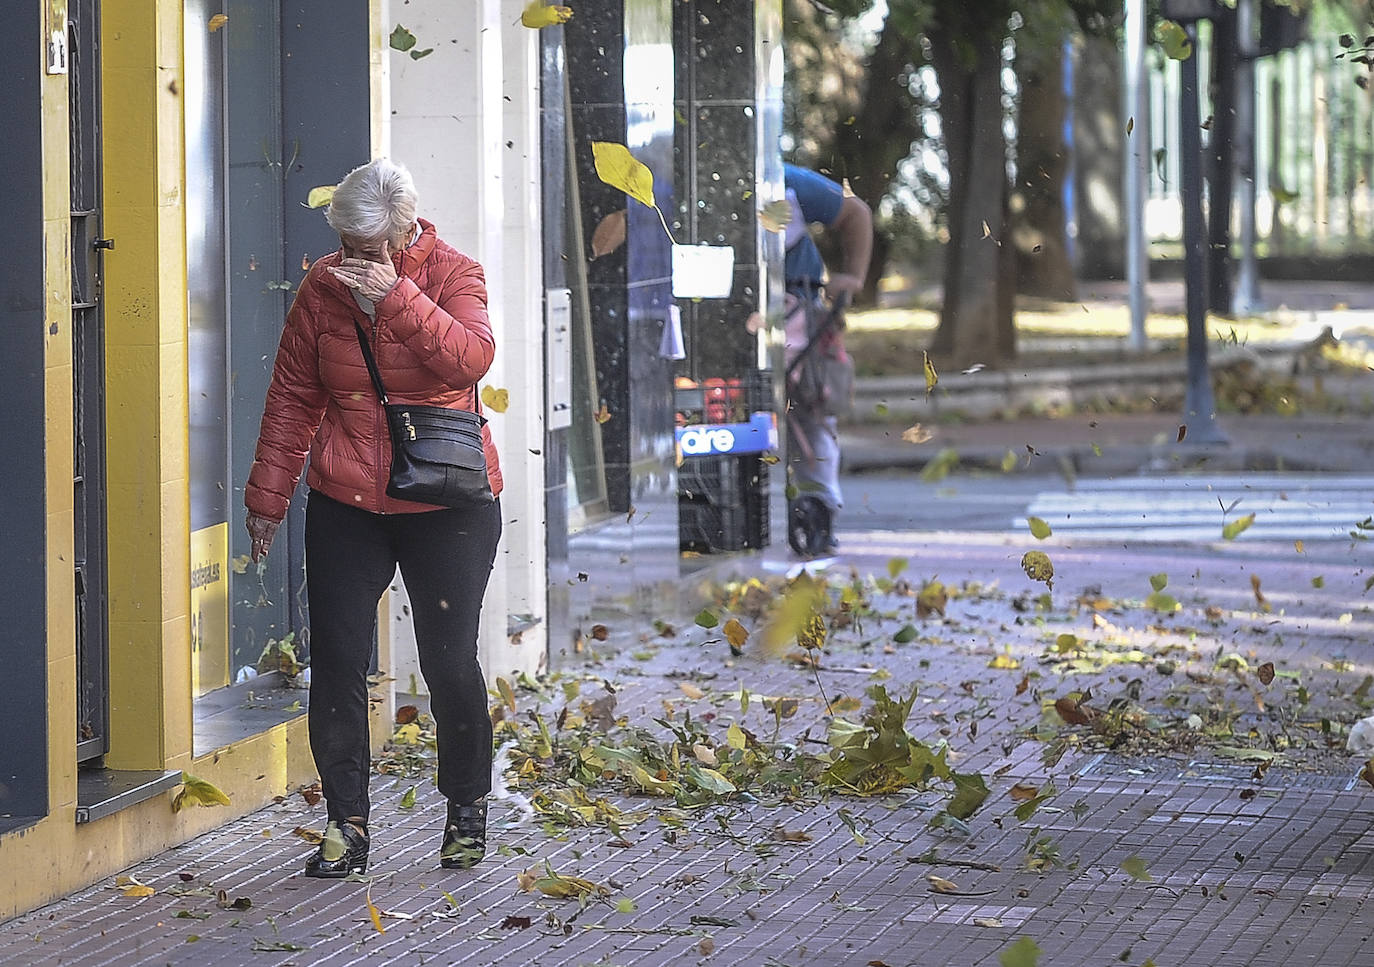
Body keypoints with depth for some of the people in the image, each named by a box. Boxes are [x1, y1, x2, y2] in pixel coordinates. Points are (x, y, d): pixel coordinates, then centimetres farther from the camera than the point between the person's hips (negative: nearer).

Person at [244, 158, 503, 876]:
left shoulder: (453, 275, -5)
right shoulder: (323, 287, 3)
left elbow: (470, 360, -23)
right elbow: (292, 396, 9)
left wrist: (397, 296, -29)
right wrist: (267, 493, 9)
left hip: (445, 504, -2)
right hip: (345, 506, 3)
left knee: (450, 662, 0)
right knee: (337, 661, -3)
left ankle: (467, 809, 22)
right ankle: (346, 822, 7)